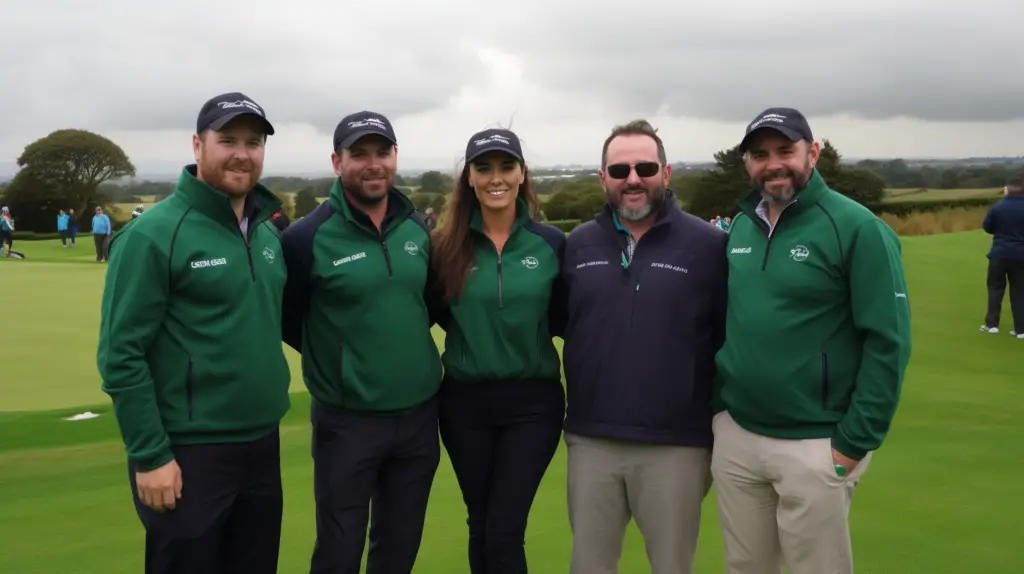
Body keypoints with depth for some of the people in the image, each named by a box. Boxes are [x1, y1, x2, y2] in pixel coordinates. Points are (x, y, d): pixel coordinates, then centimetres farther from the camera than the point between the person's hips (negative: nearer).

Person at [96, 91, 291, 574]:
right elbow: (121, 355, -14)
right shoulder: (153, 234, -13)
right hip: (189, 454, -6)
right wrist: (149, 455, -15)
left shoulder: (269, 234, 7)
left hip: (263, 446, 7)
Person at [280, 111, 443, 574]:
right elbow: (287, 321, -2)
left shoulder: (419, 229, 2)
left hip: (419, 414, 4)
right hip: (346, 420, -4)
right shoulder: (308, 237, -13)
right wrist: (337, 358, 3)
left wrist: (405, 347, 7)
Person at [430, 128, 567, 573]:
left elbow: (564, 319, 5)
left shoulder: (551, 243, -3)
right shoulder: (447, 246, -2)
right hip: (465, 403, 2)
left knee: (504, 533, -3)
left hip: (532, 402, -1)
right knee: (480, 528, 13)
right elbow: (436, 313, 9)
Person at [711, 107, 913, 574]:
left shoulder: (856, 228, -11)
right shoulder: (740, 226, 6)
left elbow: (888, 341, -13)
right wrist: (719, 405, 10)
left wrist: (855, 441, -14)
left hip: (815, 446, -5)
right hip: (735, 436, 5)